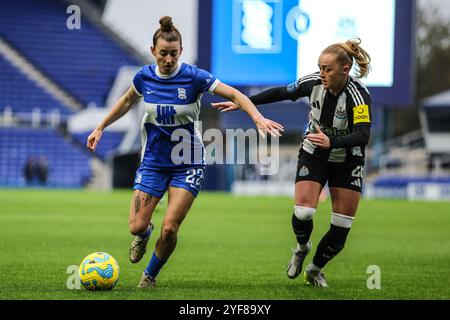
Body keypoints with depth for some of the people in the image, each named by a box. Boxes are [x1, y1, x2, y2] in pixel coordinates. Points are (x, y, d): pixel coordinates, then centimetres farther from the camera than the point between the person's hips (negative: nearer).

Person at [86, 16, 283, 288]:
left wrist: (258, 118, -30)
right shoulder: (144, 77, -4)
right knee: (136, 226, -7)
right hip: (153, 161, 3)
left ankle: (150, 275, 15)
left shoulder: (194, 77, -15)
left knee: (170, 228, -12)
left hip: (187, 164, -3)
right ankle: (144, 235, 33)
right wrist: (101, 127, 20)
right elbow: (127, 101, 18)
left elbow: (235, 95, -14)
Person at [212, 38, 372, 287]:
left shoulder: (358, 95, -28)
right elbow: (281, 93, 1)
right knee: (302, 213, -17)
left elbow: (362, 136, -38)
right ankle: (302, 248, 17)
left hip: (347, 161, -2)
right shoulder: (313, 82, -16)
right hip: (313, 155, 2)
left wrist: (331, 142, -55)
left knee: (341, 229, -3)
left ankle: (315, 269, 23)